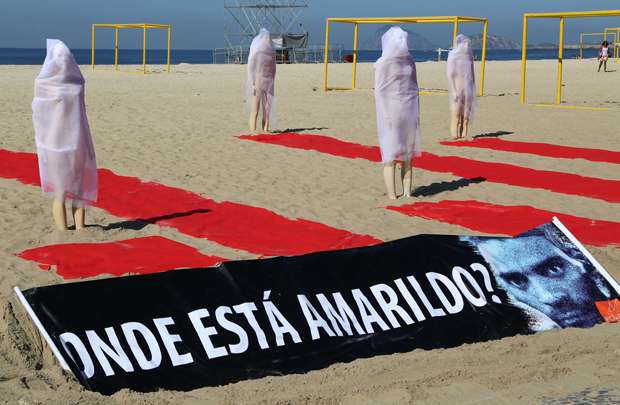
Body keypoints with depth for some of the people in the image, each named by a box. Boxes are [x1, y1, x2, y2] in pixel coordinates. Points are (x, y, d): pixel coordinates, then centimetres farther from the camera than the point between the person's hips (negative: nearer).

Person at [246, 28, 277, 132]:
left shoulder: (271, 52, 7)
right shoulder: (256, 52, -7)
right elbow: (250, 69, -9)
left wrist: (272, 84, 11)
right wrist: (253, 84, -15)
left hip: (268, 83, 5)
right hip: (257, 83, -5)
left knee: (267, 111, 4)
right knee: (255, 111, -5)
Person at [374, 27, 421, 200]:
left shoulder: (409, 61, 7)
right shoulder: (383, 63, -5)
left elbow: (414, 88, 11)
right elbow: (379, 91, -7)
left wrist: (416, 112, 7)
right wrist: (385, 115, -12)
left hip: (409, 111, 5)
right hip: (391, 113, -5)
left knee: (408, 155, 6)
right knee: (391, 156, -1)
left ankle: (407, 193, 10)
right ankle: (392, 196, 2)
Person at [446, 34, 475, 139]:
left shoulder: (469, 56, 10)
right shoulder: (453, 56, -8)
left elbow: (472, 74, 15)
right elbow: (450, 75, -11)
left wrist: (473, 90, 12)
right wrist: (454, 91, -17)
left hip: (468, 88, 6)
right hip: (457, 88, -6)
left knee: (466, 113, 5)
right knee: (456, 112, -6)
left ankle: (464, 134, 10)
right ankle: (455, 134, -2)